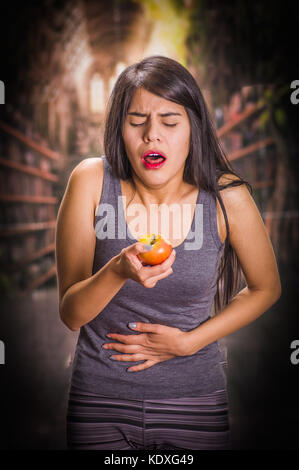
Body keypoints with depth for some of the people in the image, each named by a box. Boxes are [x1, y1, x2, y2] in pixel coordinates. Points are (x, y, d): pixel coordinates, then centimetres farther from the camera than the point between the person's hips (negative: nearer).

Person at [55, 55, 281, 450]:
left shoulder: (227, 197, -13)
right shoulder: (92, 181, -13)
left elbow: (266, 288, 4)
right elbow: (70, 314, -11)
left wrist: (188, 342, -7)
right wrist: (118, 271, -31)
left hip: (195, 404, 1)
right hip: (100, 401, 0)